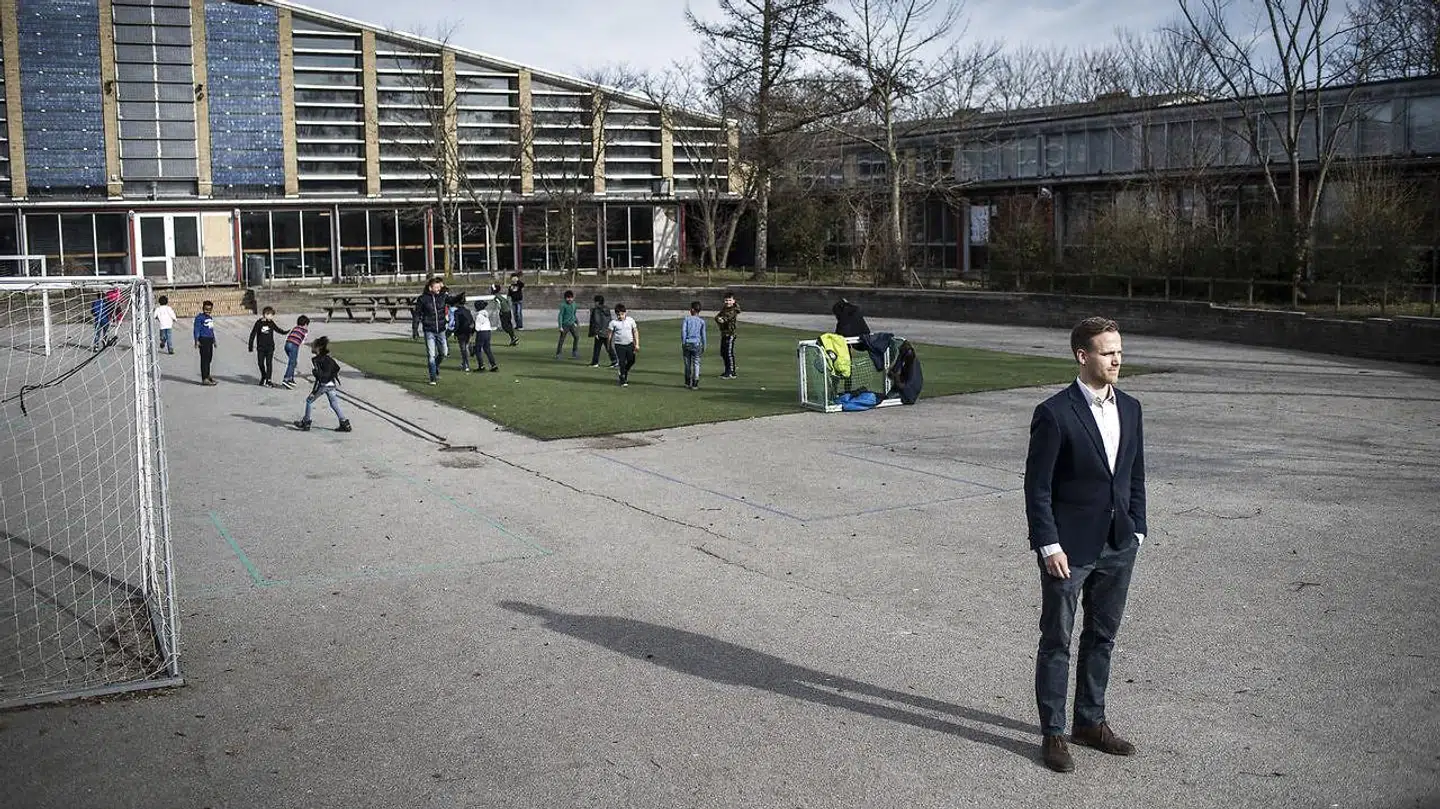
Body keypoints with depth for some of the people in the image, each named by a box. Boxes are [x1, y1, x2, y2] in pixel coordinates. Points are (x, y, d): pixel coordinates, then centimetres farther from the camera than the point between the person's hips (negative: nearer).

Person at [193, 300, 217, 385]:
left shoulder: (211, 317, 15)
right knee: (204, 359, -9)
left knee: (209, 359, 14)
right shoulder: (199, 317, -9)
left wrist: (214, 340, 29)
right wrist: (196, 340, -22)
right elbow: (196, 329, -13)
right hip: (203, 340, -8)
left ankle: (207, 376, 25)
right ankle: (204, 379, -9)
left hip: (210, 340, 8)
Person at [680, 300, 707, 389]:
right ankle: (694, 384, -1)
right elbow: (703, 334, 4)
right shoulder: (701, 321, 2)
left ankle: (688, 382, 19)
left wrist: (683, 342, -3)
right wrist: (704, 346, 12)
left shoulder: (686, 318, -2)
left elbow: (683, 330, -9)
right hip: (696, 344, 0)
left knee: (687, 364, 11)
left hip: (687, 343, 0)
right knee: (696, 364, 4)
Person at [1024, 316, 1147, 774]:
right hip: (1069, 548, -6)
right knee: (1057, 641, 6)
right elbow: (1037, 487, -13)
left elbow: (1135, 477, 13)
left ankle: (1090, 722, 32)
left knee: (1102, 637, 17)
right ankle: (1053, 733, 17)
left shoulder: (1130, 409, 6)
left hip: (1118, 547, 6)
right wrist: (1049, 546, -16)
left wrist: (1136, 530, 9)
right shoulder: (1055, 414, -15)